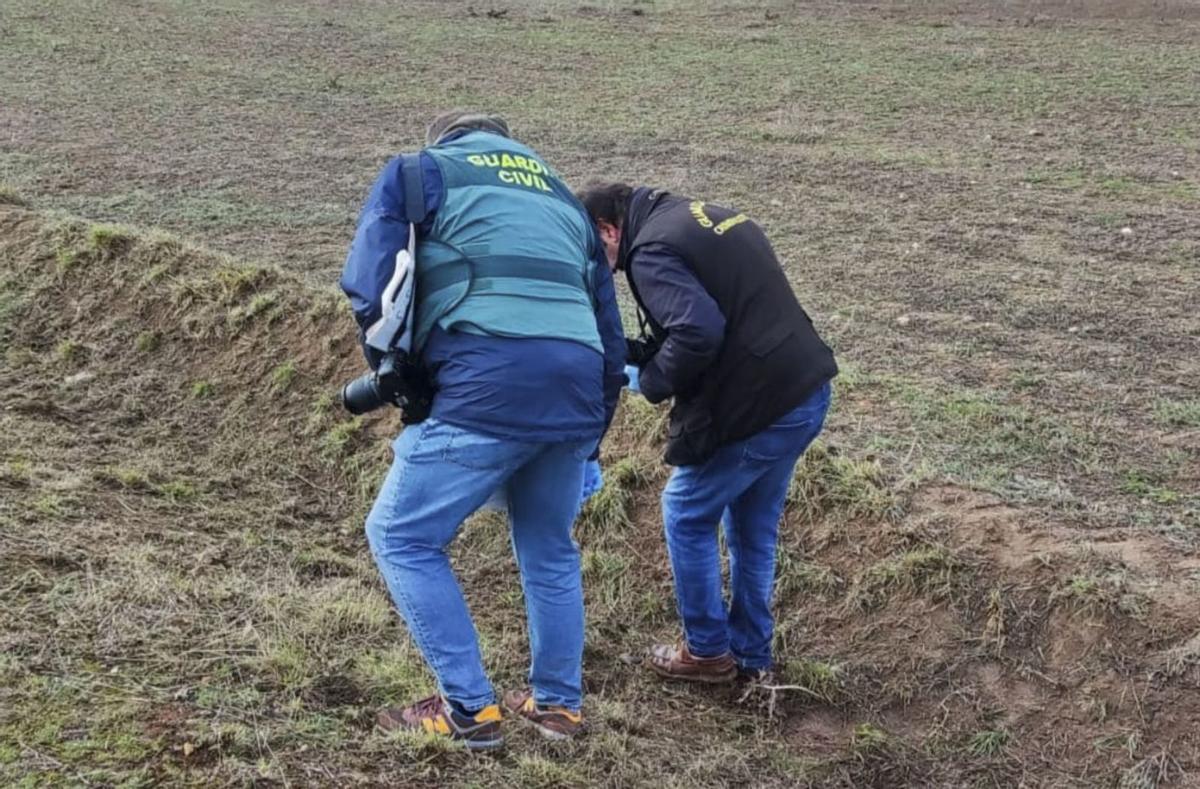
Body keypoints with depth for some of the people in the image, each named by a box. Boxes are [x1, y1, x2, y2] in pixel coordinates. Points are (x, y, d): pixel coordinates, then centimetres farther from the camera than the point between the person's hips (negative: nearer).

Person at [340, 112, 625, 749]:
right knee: (549, 549, 26)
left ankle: (468, 709, 10)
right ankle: (558, 702, 33)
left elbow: (368, 288, 4)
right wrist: (588, 441, 38)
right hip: (579, 389, 6)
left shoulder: (415, 174, 17)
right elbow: (611, 340, 31)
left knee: (401, 537, 10)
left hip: (488, 385, -6)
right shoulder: (562, 199, 33)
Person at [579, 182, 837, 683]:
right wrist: (640, 351, 14)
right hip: (808, 393, 9)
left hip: (758, 410, -9)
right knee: (753, 528, 21)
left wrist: (649, 381, -7)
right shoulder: (706, 216, 17)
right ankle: (751, 655, 32)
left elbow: (699, 332, -26)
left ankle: (708, 652, 22)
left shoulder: (651, 251, -12)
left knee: (687, 516, 11)